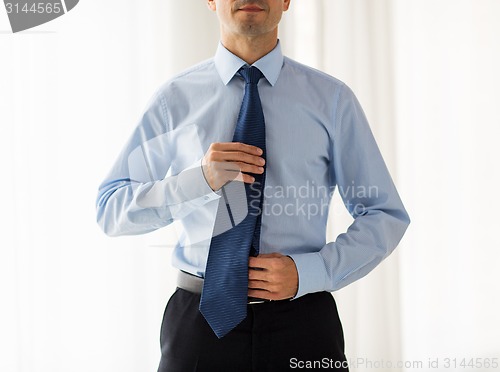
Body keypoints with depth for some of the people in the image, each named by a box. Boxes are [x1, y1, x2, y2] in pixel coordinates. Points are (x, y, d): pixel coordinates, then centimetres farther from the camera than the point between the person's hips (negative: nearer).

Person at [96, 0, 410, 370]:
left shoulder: (331, 98, -1)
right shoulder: (175, 99, 0)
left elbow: (387, 215, 1)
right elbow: (110, 211, -1)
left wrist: (308, 272, -14)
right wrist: (199, 179, -18)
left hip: (302, 322, 0)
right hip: (201, 319, 0)